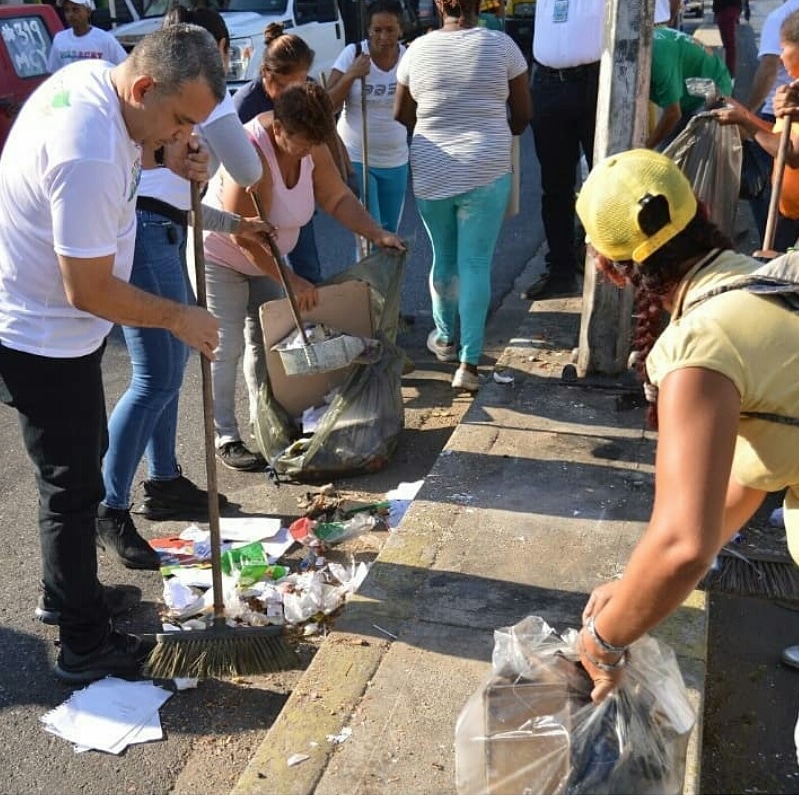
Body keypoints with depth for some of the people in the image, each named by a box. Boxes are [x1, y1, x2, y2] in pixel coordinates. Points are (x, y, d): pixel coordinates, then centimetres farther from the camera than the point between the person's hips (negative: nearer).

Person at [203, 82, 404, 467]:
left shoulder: (309, 145, -12)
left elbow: (337, 198, -3)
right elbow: (244, 238, -32)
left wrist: (378, 234, -15)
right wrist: (290, 281, -27)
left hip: (265, 256, 7)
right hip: (221, 258, -7)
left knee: (267, 340, 8)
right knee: (227, 348, -6)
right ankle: (225, 437, 3)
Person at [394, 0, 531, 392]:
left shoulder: (418, 49, 2)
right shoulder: (501, 44, -3)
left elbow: (401, 116, 13)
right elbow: (522, 115, 4)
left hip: (430, 173, 2)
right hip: (485, 172, -2)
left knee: (443, 258, 19)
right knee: (475, 264, 1)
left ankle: (444, 338, 35)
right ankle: (468, 363, 0)